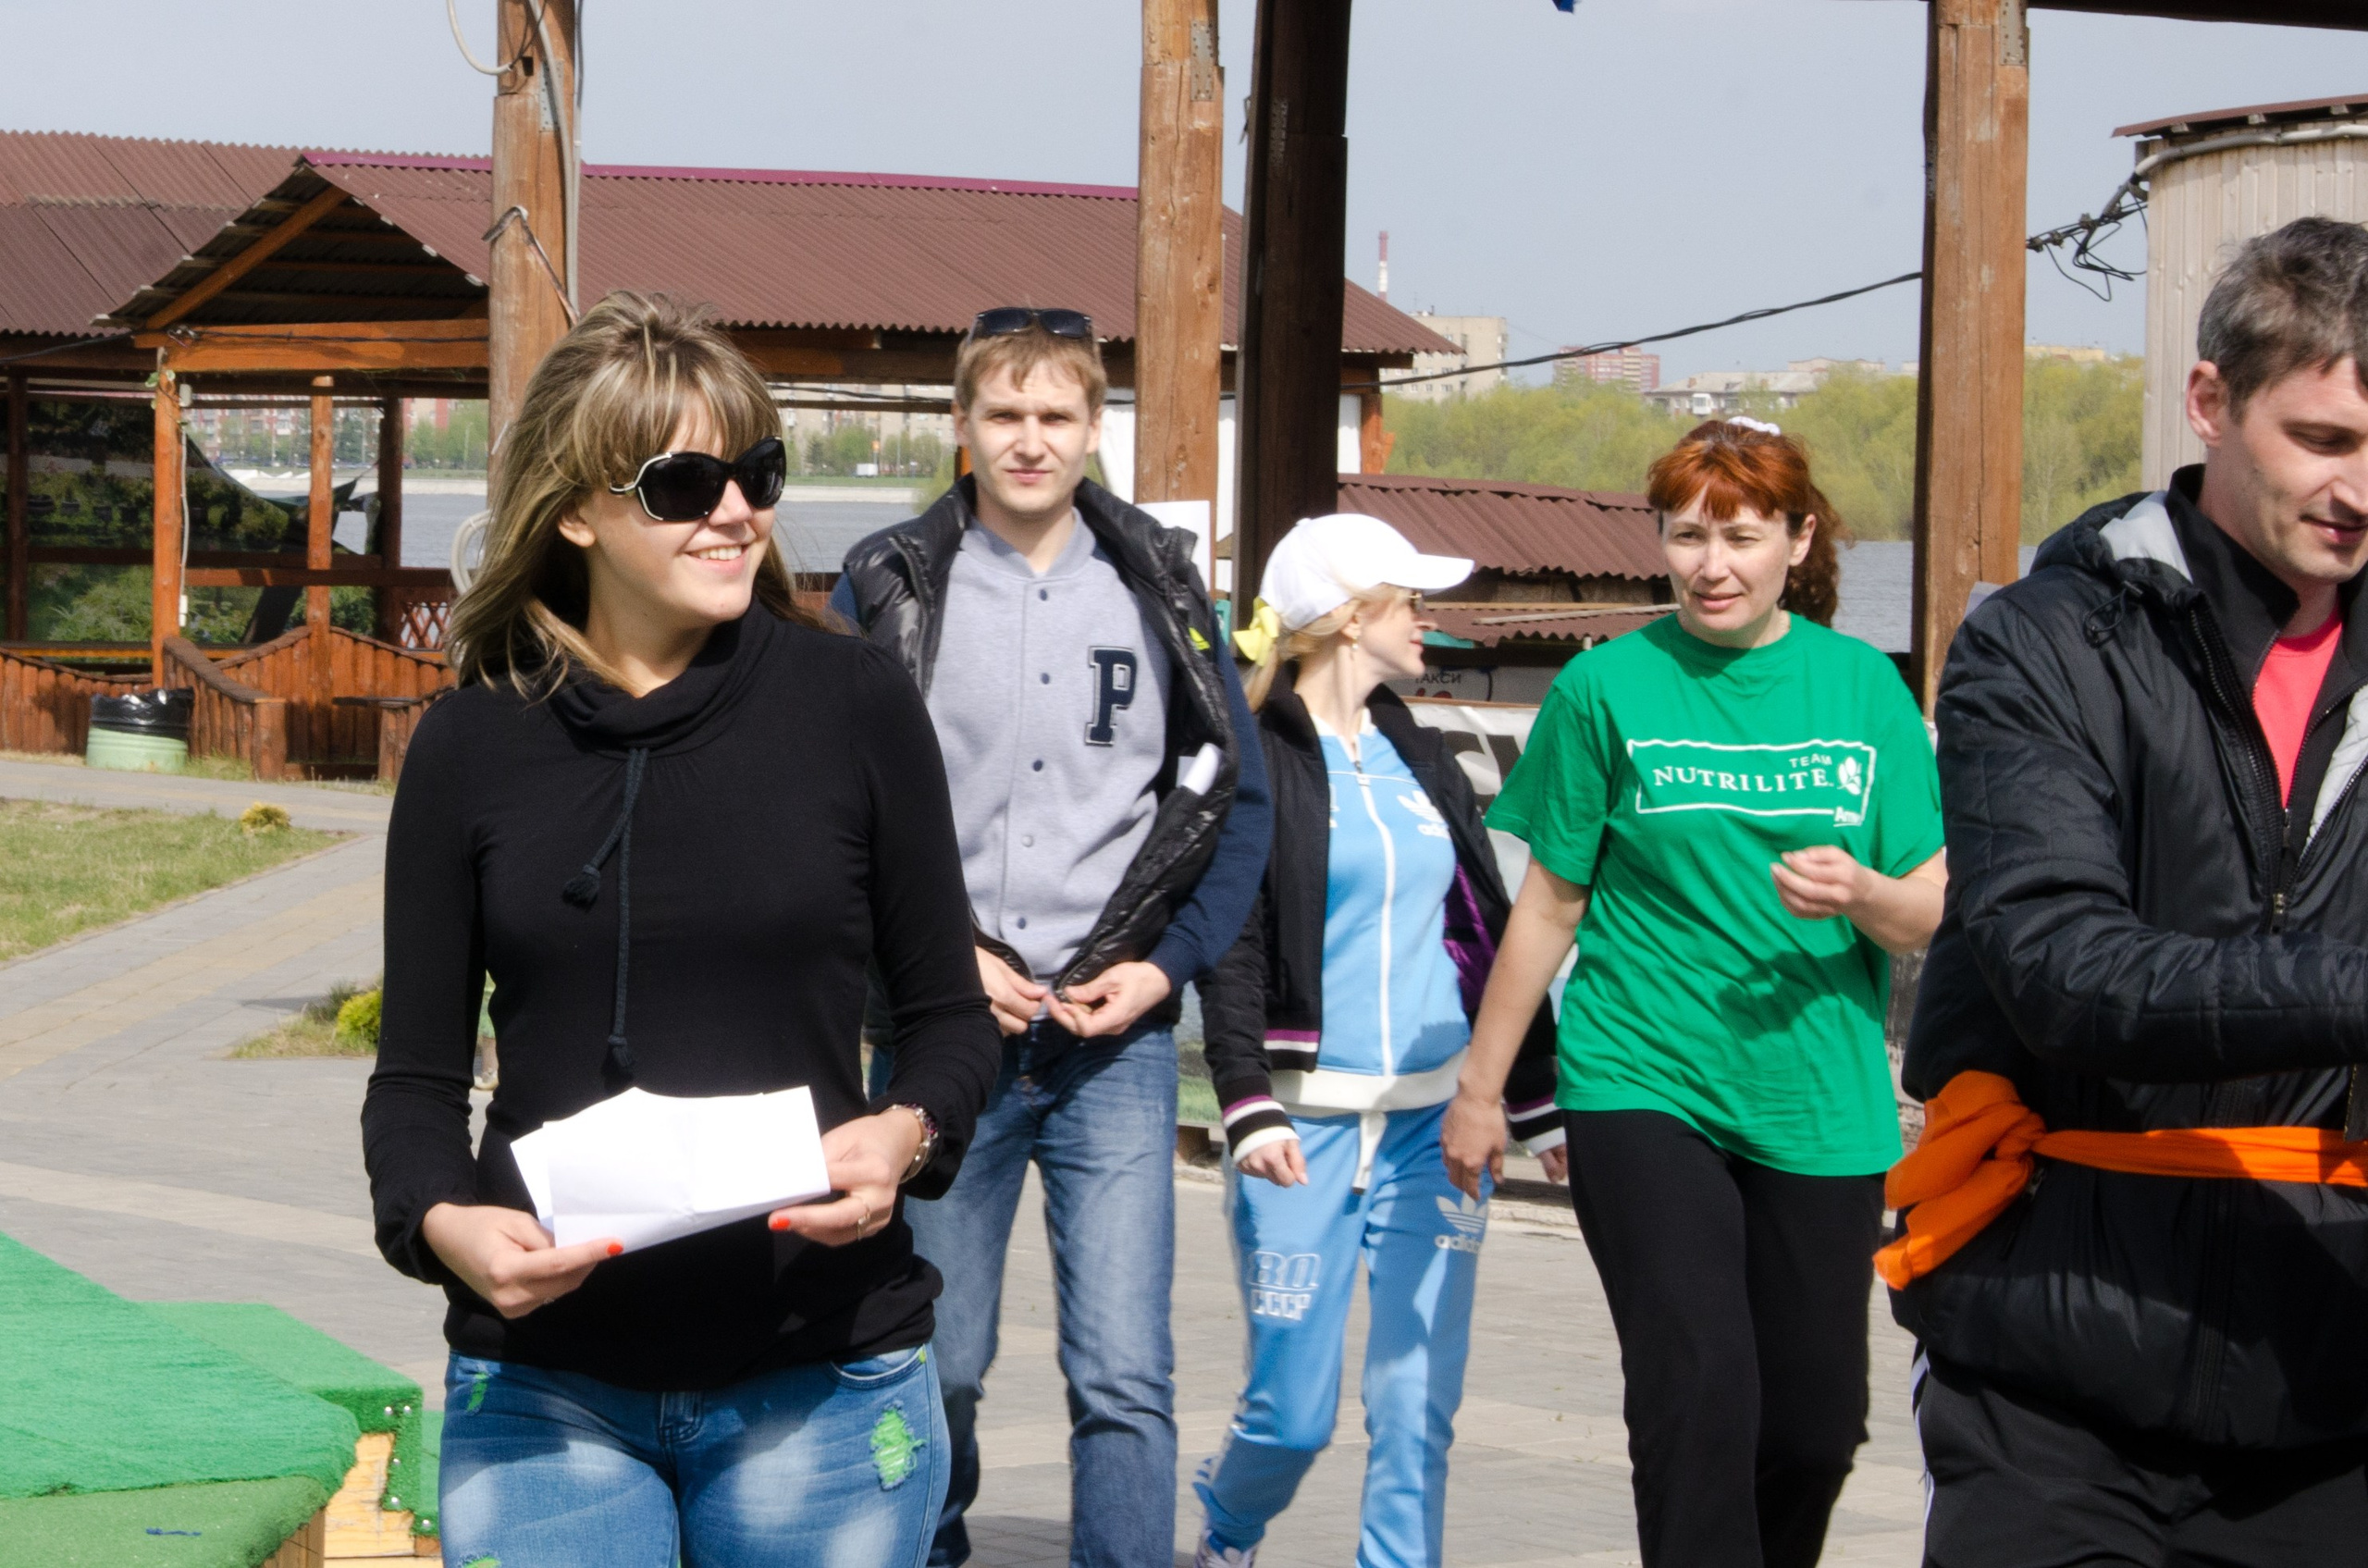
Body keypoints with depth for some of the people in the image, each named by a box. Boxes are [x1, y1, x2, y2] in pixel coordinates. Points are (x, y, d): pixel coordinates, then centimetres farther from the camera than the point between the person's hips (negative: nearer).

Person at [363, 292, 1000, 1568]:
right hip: (544, 1388, 0)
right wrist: (442, 1221, -14)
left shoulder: (853, 704, 0)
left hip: (821, 1386, 0)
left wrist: (906, 1133, -15)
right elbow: (416, 1077, 6)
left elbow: (949, 1017, 6)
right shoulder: (473, 744, 2)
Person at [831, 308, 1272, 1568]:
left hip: (1115, 1040, 0)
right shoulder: (889, 587, 2)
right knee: (936, 1370, 9)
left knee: (1125, 1382, -7)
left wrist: (1165, 964, -3)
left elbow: (1236, 797, 9)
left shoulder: (1161, 588, 7)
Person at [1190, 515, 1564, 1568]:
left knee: (1419, 1405, -1)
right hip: (1309, 1119, -5)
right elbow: (1229, 949, -9)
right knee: (1293, 1408, -2)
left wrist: (1540, 1102, 17)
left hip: (1437, 1119, 5)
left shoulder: (1422, 761, 15)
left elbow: (1488, 934, 19)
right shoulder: (1256, 760, -3)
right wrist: (1248, 1107, -21)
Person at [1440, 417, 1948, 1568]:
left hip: (1819, 1101, 2)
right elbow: (1549, 906, 8)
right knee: (1697, 1390, -15)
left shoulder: (1862, 685, 5)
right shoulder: (1610, 685, 1)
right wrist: (1479, 1087, 10)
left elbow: (1935, 912, 5)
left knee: (1817, 1418, 6)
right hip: (1643, 1086, -2)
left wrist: (1862, 893, -17)